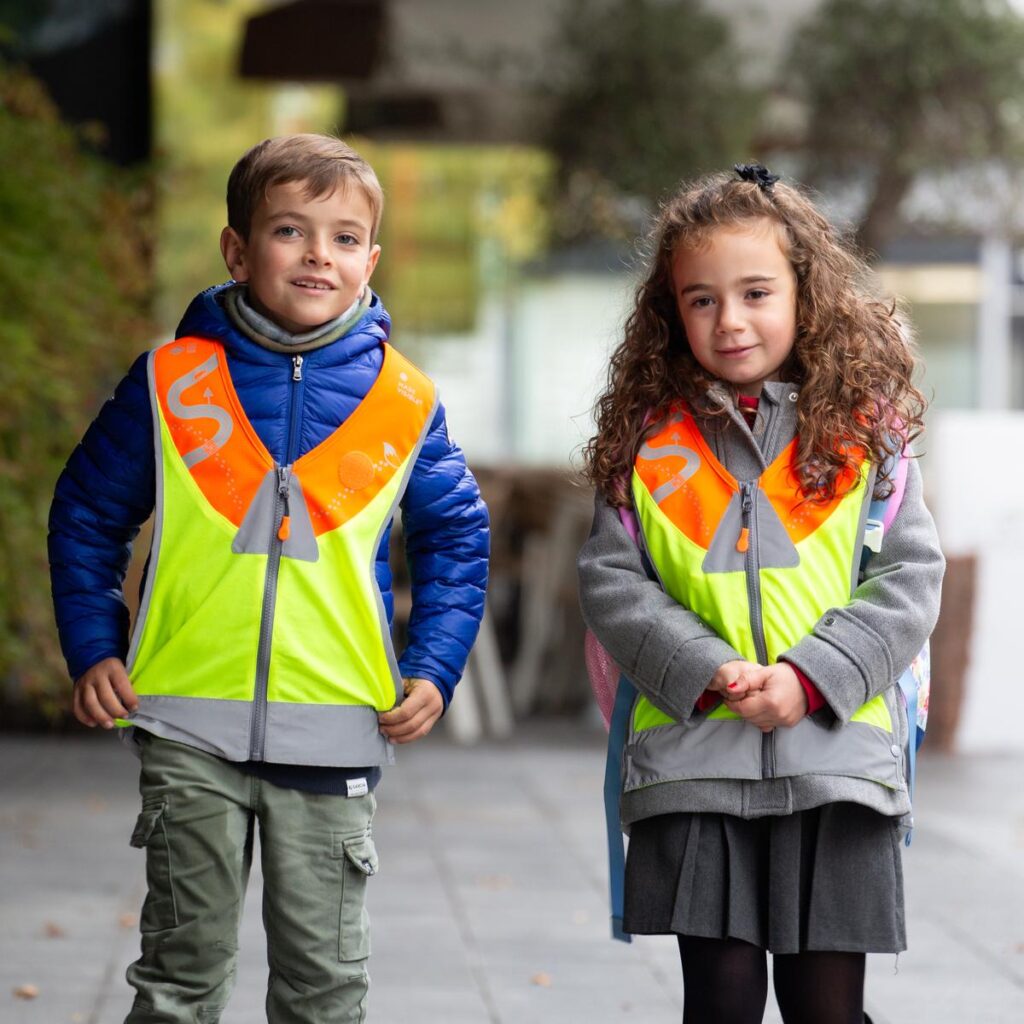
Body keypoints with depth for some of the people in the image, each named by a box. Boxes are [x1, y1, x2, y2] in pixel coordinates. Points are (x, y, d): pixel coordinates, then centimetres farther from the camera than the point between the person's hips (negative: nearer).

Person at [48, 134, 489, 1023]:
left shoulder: (403, 403, 3)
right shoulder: (171, 381, 1)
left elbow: (456, 538, 14)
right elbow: (87, 516, 9)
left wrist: (433, 668, 3)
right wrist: (93, 649, 1)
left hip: (338, 732, 1)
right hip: (190, 724, -1)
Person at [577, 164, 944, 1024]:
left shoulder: (863, 431, 4)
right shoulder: (650, 441, 6)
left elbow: (911, 580, 0)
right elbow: (612, 582, 2)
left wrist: (811, 677, -13)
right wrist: (705, 672, -13)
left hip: (836, 755, -1)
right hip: (694, 762, 1)